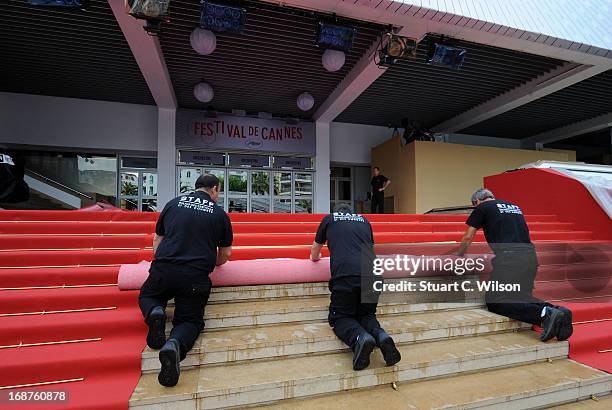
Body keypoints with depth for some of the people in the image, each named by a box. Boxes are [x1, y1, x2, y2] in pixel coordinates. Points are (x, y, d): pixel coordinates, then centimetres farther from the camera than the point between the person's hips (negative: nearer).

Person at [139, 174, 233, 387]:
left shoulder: (174, 203, 12)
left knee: (147, 296, 31)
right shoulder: (220, 214, 7)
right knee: (191, 320, 14)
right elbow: (225, 254, 13)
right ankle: (175, 345, -19)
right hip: (196, 277, -2)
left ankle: (155, 313, -2)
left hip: (163, 269, 2)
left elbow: (157, 238, 20)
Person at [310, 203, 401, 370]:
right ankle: (380, 335, -5)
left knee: (340, 317, 15)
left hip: (345, 276, -3)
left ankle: (359, 337, -14)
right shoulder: (363, 220, 26)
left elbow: (314, 254, 31)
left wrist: (315, 257, 54)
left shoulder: (329, 219, 20)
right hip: (373, 275, 4)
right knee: (366, 314, 24)